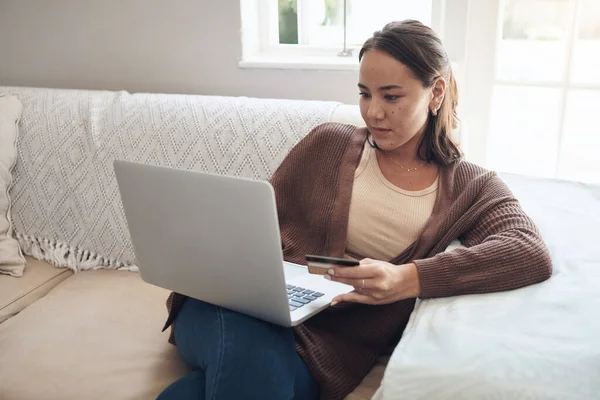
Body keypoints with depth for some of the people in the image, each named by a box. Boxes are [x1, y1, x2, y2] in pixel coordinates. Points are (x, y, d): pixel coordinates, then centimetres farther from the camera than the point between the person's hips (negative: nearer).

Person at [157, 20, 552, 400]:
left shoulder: (469, 187, 6)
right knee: (248, 352, -36)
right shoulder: (330, 142, 8)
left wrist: (408, 279, -26)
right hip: (241, 307, 0)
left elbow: (533, 254, -13)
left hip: (325, 349, 0)